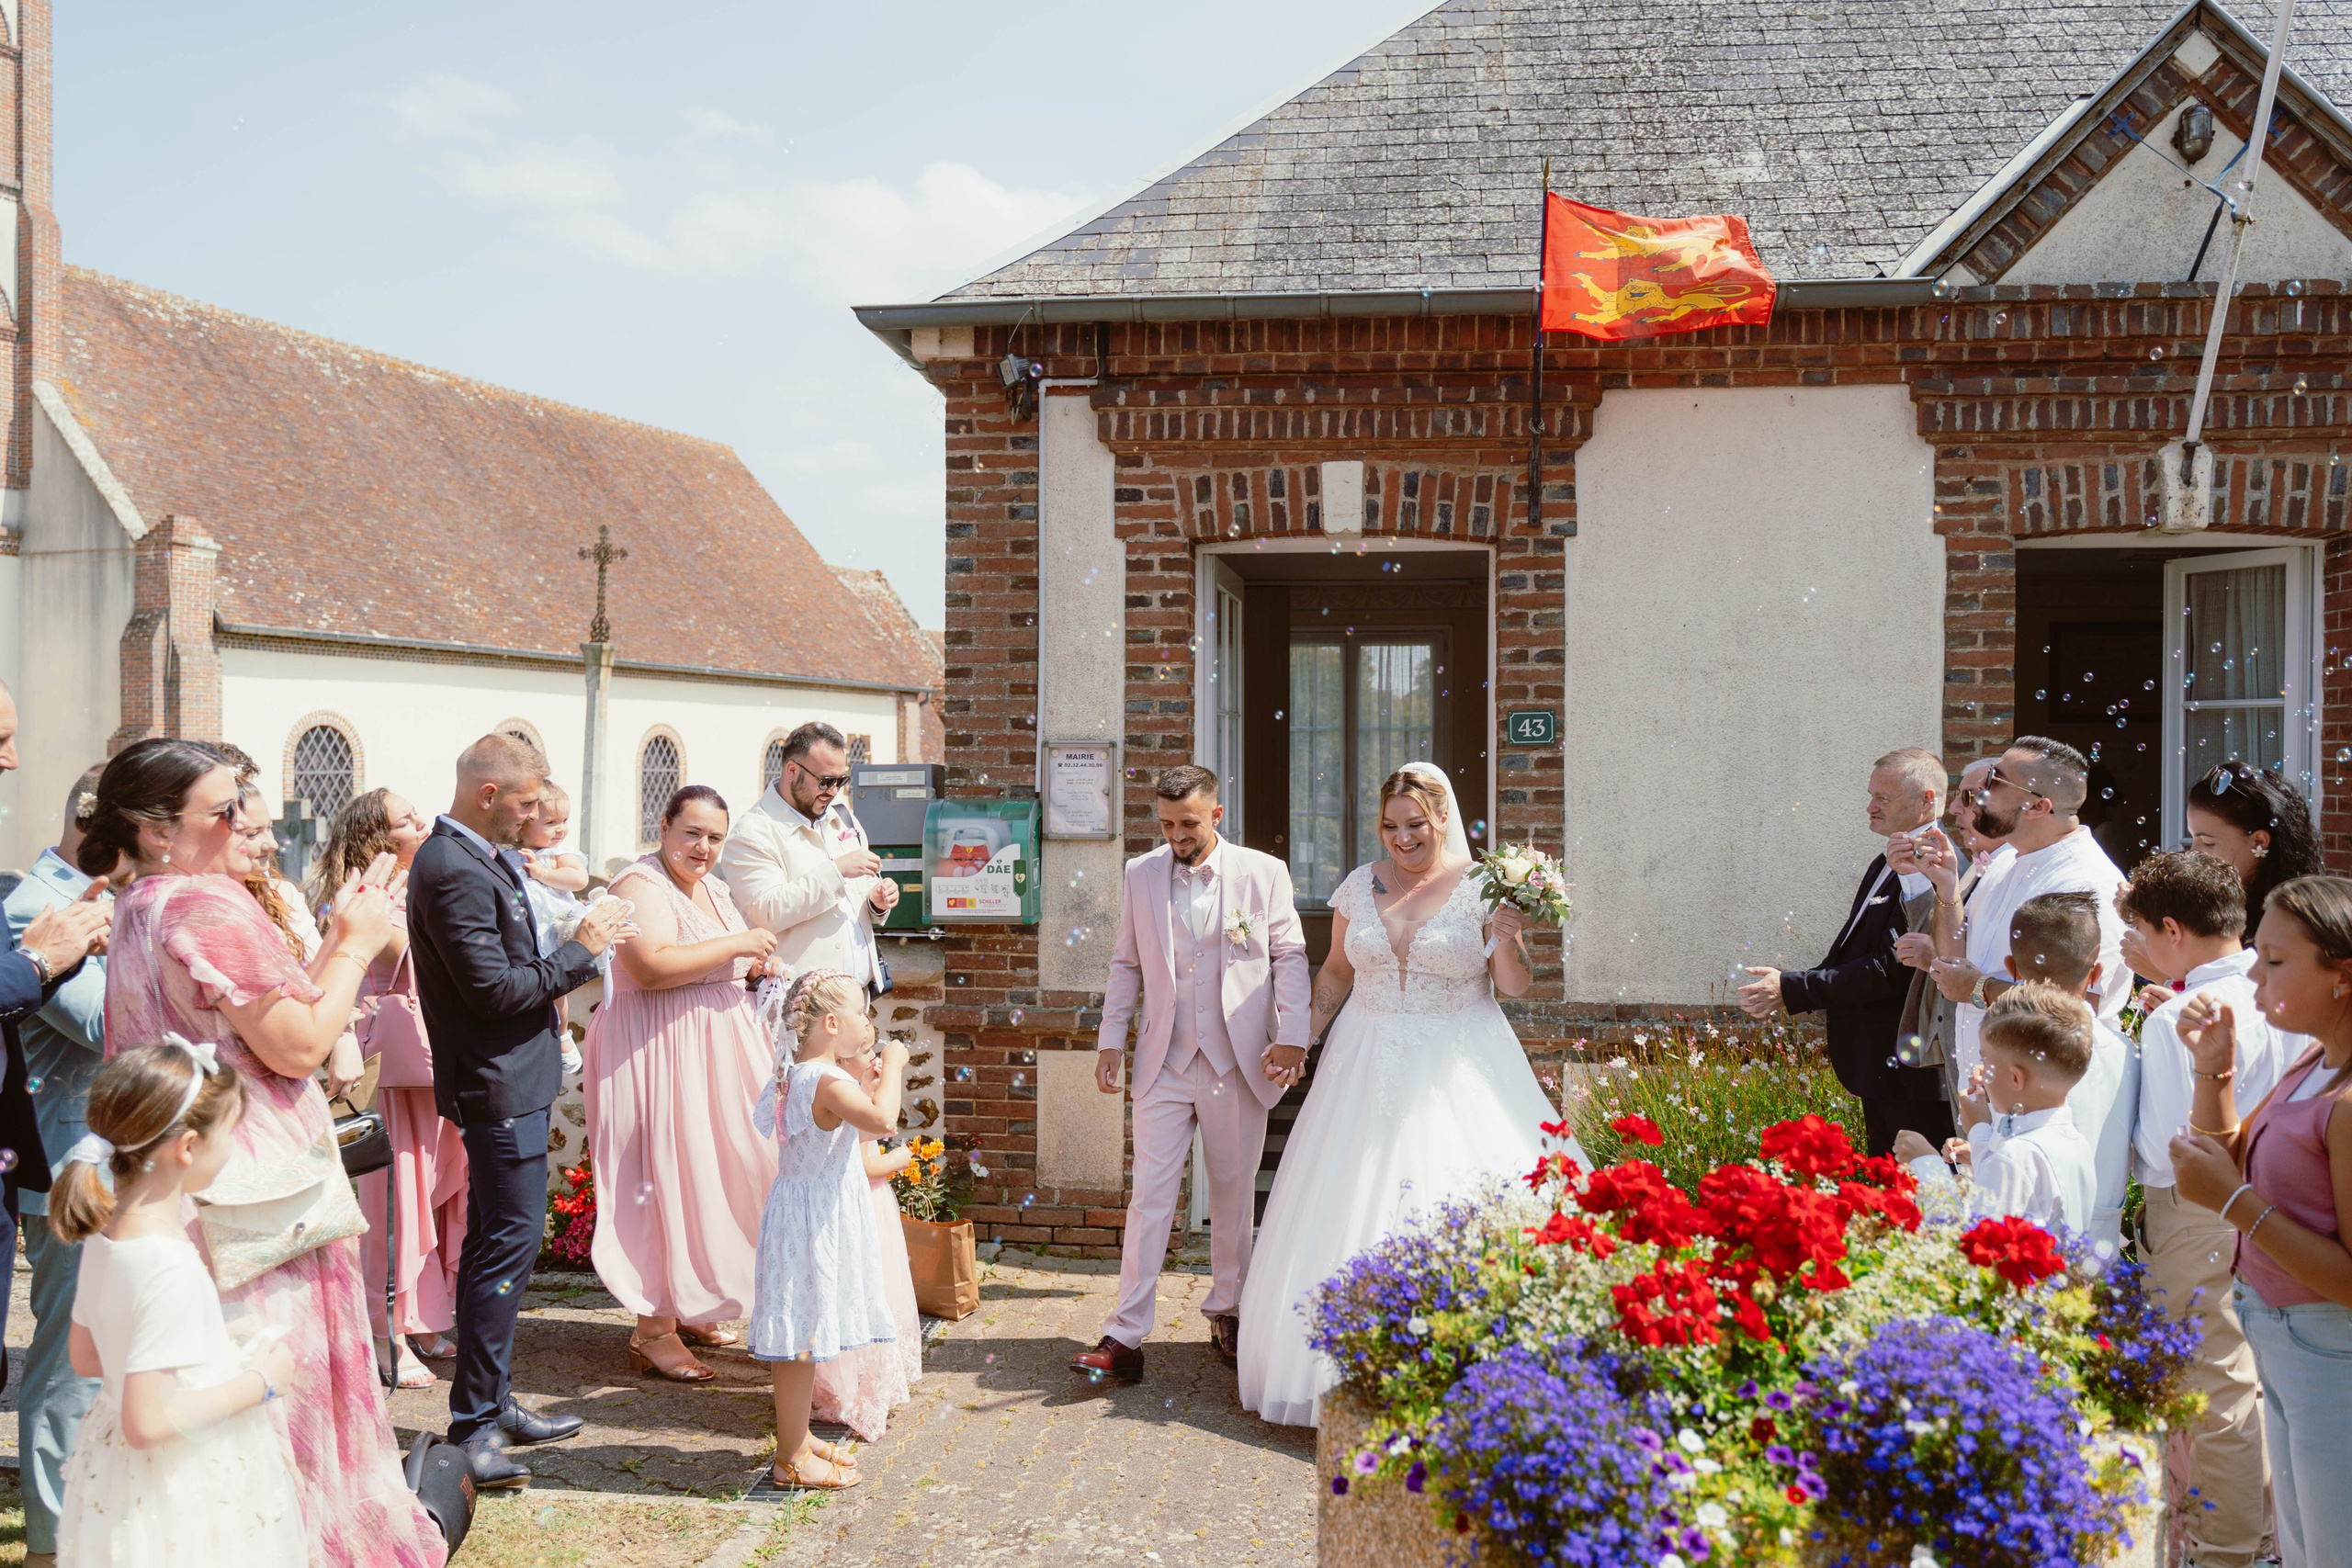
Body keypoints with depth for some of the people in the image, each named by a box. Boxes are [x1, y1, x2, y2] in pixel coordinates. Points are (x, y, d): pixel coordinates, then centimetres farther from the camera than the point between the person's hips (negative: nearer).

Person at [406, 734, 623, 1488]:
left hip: (507, 1078, 11)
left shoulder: (475, 858, 13)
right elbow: (495, 989, -22)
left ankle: (490, 1403, 26)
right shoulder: (455, 873, -20)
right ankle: (473, 1424, -2)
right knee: (510, 1239, -8)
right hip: (500, 1084, -11)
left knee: (492, 1241, 16)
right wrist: (581, 950, -13)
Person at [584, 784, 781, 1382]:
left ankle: (690, 1308, 25)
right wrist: (736, 944, -21)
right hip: (660, 1050, -9)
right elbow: (653, 967, -28)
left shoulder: (712, 888, 15)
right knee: (668, 1176, -7)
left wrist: (753, 967, 7)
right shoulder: (641, 885, -13)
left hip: (716, 1045, 9)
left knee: (713, 1171, 13)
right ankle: (654, 1331, 1)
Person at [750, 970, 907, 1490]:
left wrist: (862, 1080, 12)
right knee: (802, 1337, -3)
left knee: (801, 1337, 18)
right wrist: (891, 1067, -22)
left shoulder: (802, 1075, 11)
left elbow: (851, 1131, 21)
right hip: (814, 1223, -11)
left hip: (811, 1219, 11)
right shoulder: (827, 1081, -21)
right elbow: (882, 1120, -37)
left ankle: (797, 1436, 28)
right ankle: (791, 1458, 4)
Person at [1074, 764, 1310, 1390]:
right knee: (1149, 1195, -3)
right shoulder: (1141, 874, 6)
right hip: (1164, 1064, 1)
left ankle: (1227, 1314, 28)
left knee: (1234, 1195, 10)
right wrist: (1109, 1041, 6)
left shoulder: (1264, 873, -1)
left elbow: (1290, 957, 2)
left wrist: (1292, 1035, -9)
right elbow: (1126, 964, 12)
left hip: (1240, 1064, -1)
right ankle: (1125, 1338, -3)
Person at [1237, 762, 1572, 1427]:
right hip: (1369, 1066, 3)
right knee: (1354, 1210, 2)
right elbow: (1337, 971, 17)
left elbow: (1516, 987, -3)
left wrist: (1509, 937, -22)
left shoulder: (1482, 887, -4)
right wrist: (1300, 1040, 11)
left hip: (1458, 1068, -3)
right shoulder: (1360, 885, 6)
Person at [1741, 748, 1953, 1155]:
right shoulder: (1884, 864, 14)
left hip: (1914, 1075, -10)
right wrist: (1783, 989, 2)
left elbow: (1891, 968, -24)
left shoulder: (1935, 869, -19)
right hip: (1881, 1074, 10)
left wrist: (1792, 989, -21)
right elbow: (1852, 954, 17)